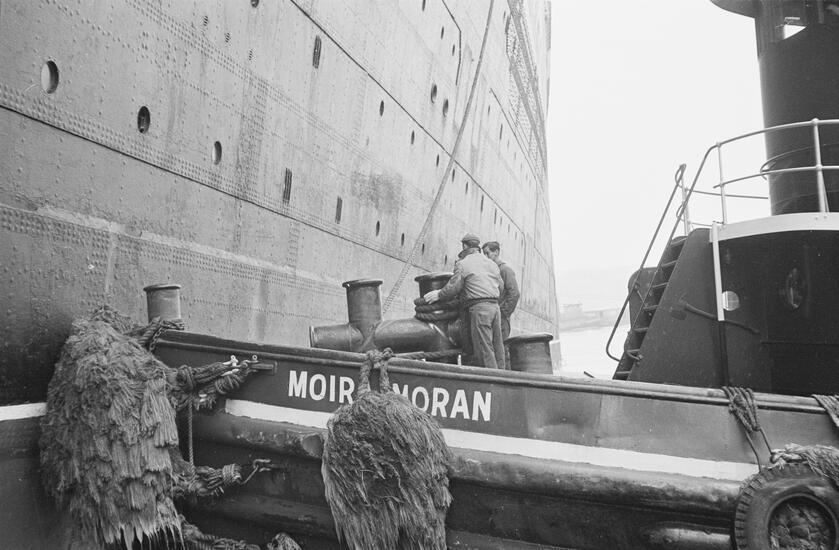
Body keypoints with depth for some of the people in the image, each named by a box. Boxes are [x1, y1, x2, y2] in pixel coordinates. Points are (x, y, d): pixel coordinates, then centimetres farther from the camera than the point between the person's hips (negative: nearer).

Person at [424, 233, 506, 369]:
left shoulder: (463, 264, -1)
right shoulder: (491, 263, 19)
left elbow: (453, 288, -5)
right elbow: (500, 286, 21)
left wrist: (438, 294, 11)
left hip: (478, 308, -7)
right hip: (495, 306, 7)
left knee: (484, 349, -6)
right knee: (497, 347, 9)